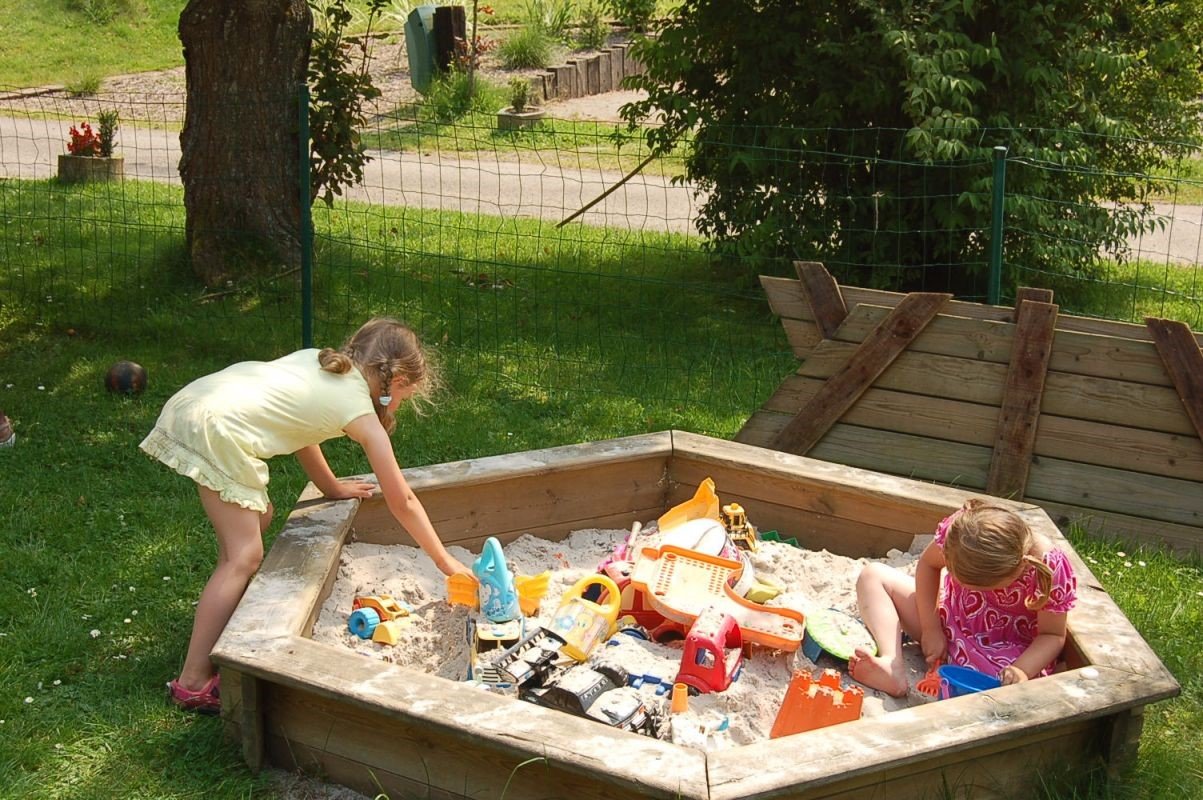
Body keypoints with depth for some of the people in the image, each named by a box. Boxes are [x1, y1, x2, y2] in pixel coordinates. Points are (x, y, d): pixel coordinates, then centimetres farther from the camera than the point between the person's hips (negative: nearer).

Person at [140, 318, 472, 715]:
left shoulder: (318, 360, 20)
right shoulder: (362, 414, 2)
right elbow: (402, 502, 8)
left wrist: (331, 487, 43)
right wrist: (445, 562, 19)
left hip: (191, 403, 9)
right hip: (216, 430, -9)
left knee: (257, 517, 24)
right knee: (244, 556, -5)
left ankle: (228, 622, 34)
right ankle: (193, 682, -5)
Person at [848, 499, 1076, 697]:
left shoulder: (1051, 571, -32)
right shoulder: (960, 529, -25)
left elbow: (1053, 635, -18)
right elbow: (928, 564, -4)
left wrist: (1022, 671, -36)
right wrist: (931, 628, -10)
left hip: (1002, 650, -4)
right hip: (949, 623, 4)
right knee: (873, 575, -8)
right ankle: (893, 667, -27)